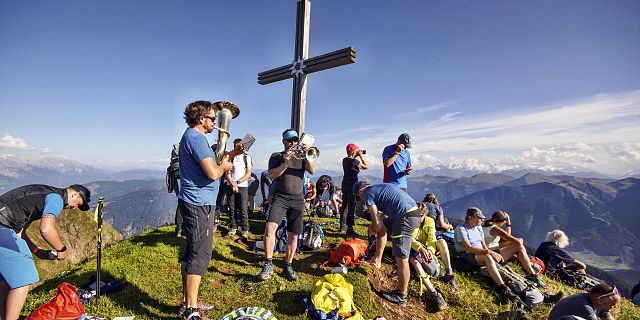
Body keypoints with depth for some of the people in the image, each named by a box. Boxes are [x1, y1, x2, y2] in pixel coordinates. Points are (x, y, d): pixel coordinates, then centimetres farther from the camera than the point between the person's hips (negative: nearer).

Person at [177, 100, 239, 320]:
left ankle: (187, 302, 28)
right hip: (199, 204, -11)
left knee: (191, 252, 16)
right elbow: (213, 173, -26)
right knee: (200, 255, -6)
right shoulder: (196, 137, -16)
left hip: (195, 203, 11)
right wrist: (225, 166, -6)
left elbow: (207, 163, 24)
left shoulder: (192, 136, 18)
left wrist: (229, 154, 17)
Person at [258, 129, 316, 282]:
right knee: (270, 227, -23)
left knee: (293, 236, 5)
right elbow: (272, 175, -6)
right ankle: (268, 264, -8)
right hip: (280, 197, -2)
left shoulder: (301, 156, 14)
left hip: (298, 200, 2)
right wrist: (286, 162, -17)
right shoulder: (276, 156, 9)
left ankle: (288, 267, 21)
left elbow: (312, 170, -3)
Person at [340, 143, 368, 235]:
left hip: (345, 184, 9)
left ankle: (343, 226, 27)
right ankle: (350, 229, -2)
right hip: (352, 186, -9)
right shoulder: (355, 161, -17)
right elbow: (366, 166, -7)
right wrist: (361, 156, -2)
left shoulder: (345, 160, 7)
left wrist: (358, 156, 15)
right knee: (352, 208, -5)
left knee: (344, 205, 16)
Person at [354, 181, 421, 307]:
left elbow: (377, 224, -4)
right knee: (381, 229, 25)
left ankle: (401, 297, 11)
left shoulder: (368, 195, -1)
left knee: (401, 258, -1)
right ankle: (378, 259, 35)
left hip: (406, 217, -10)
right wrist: (375, 228, 27)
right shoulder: (380, 187, 23)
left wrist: (373, 230, 16)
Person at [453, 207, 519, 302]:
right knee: (487, 257, -34)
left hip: (481, 255, 8)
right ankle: (503, 288, -39)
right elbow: (469, 248, -21)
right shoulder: (461, 228, -12)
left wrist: (493, 254, -2)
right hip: (467, 256, -8)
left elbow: (483, 245, 17)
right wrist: (489, 252, -27)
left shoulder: (479, 228, 15)